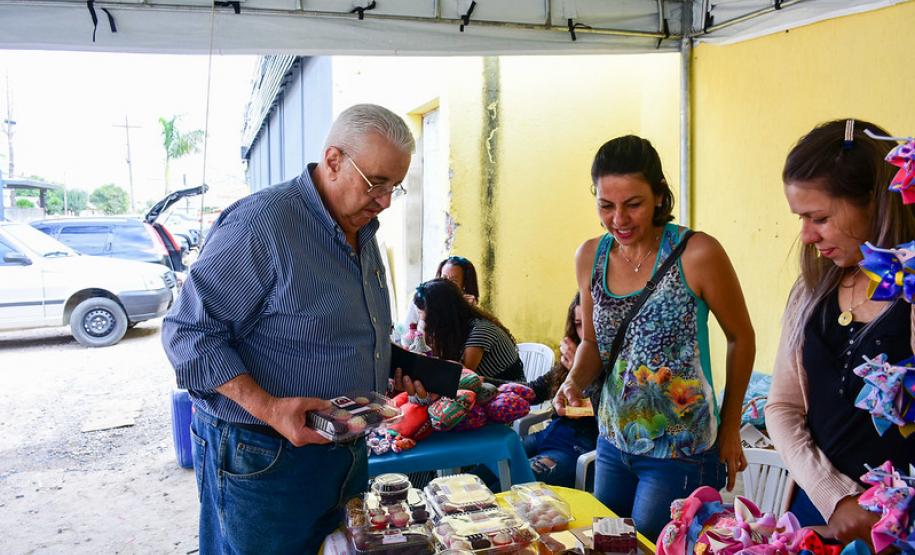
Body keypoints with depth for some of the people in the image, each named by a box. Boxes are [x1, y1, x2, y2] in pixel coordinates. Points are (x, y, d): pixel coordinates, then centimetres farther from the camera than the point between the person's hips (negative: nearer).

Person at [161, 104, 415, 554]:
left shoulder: (362, 233, 8)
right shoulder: (260, 224, -21)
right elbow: (188, 332, -21)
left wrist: (392, 373, 6)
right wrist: (268, 409, -29)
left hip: (346, 452, 8)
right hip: (261, 461, -8)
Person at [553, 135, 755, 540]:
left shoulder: (697, 255, -18)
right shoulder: (590, 257, -3)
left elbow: (741, 338, -5)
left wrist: (730, 429, 2)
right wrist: (575, 379, -11)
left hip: (680, 451, -5)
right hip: (613, 443, 5)